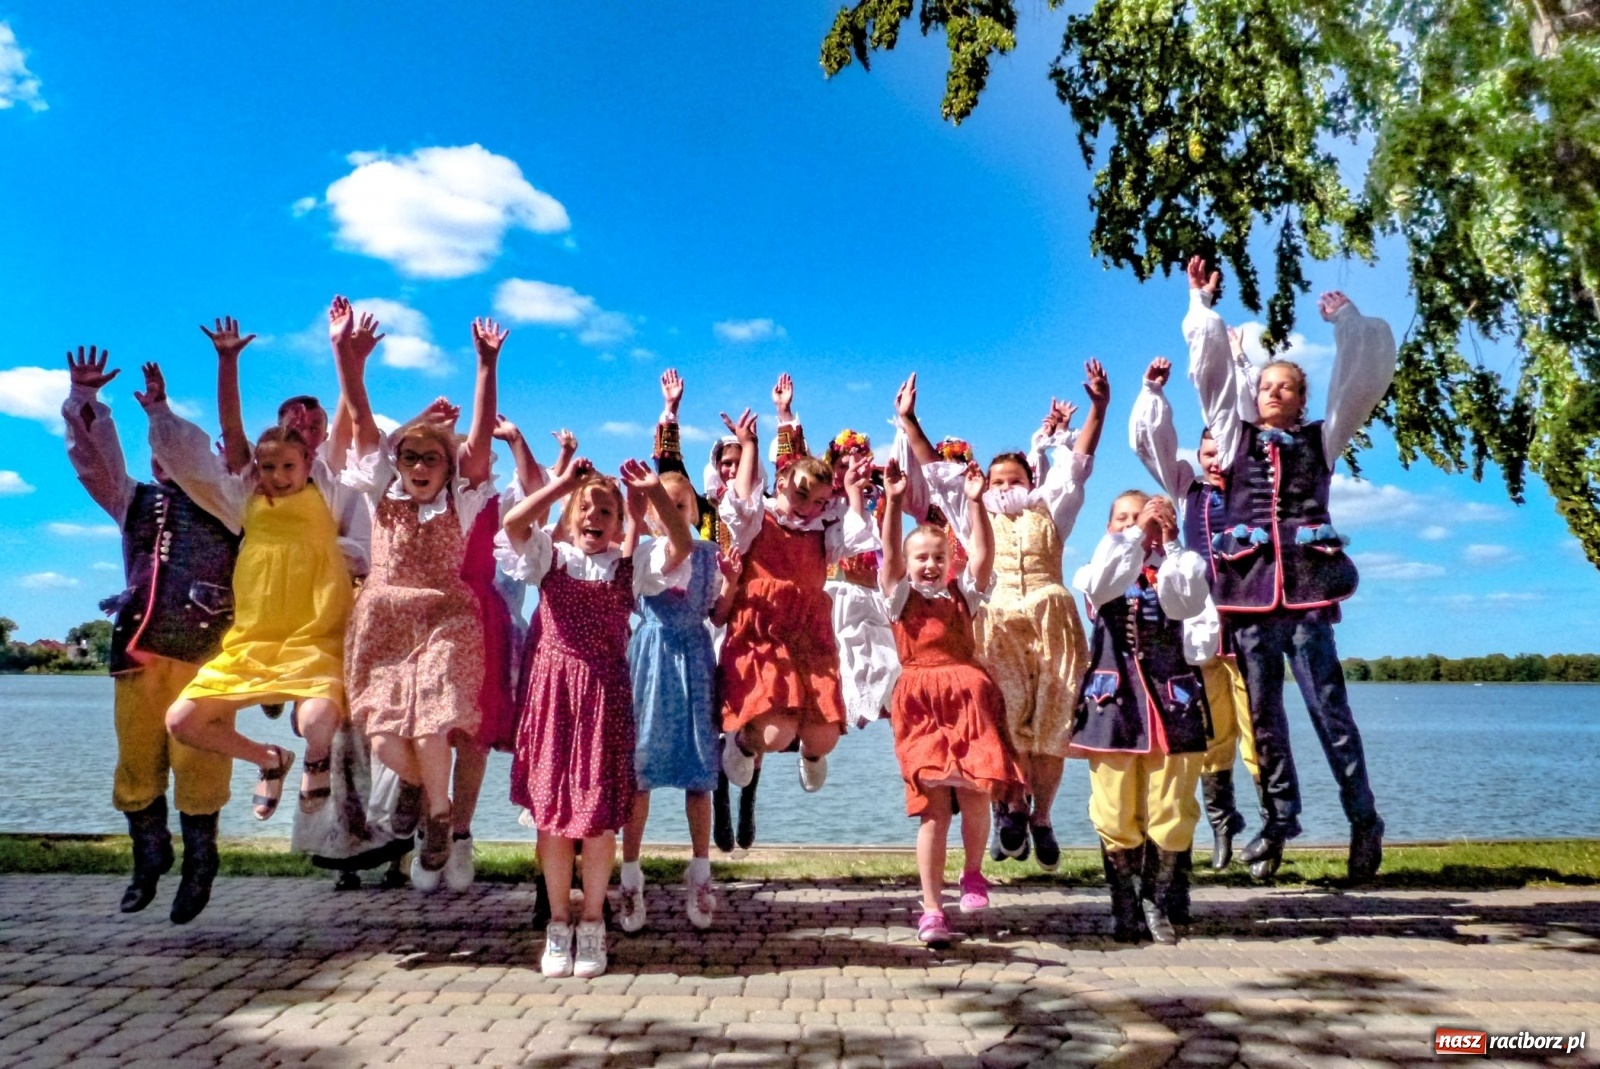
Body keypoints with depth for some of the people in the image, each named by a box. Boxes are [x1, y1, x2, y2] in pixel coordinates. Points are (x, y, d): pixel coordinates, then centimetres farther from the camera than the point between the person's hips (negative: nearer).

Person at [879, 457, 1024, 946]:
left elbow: (984, 553, 0)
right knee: (933, 809, -3)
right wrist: (893, 503, -18)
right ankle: (932, 909, 5)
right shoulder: (901, 596, 9)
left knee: (975, 798, -6)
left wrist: (976, 502, -10)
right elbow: (889, 553, -7)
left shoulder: (962, 594, 13)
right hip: (921, 707, -1)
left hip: (968, 701, 2)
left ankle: (973, 874, 23)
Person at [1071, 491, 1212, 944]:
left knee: (1171, 813, 1)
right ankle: (1123, 907, 15)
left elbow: (1188, 605, -10)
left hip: (1171, 695, 1)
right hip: (1114, 695, 0)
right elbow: (1098, 587, -15)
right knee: (1115, 816, 1)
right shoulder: (1099, 568, 11)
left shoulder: (1179, 566, 12)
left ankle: (1157, 903, 18)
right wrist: (1135, 533, -16)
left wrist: (1170, 543, -11)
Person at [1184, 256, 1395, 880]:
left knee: (1330, 711, -4)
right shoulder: (1236, 437, 16)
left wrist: (1345, 319, 18)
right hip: (1249, 594, 1)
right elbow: (1210, 368, 12)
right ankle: (1278, 819, 17)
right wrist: (1202, 301, 13)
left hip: (1306, 593, -1)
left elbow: (1362, 381, 12)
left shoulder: (1321, 441, 15)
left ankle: (1363, 821, 6)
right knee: (1263, 716, 6)